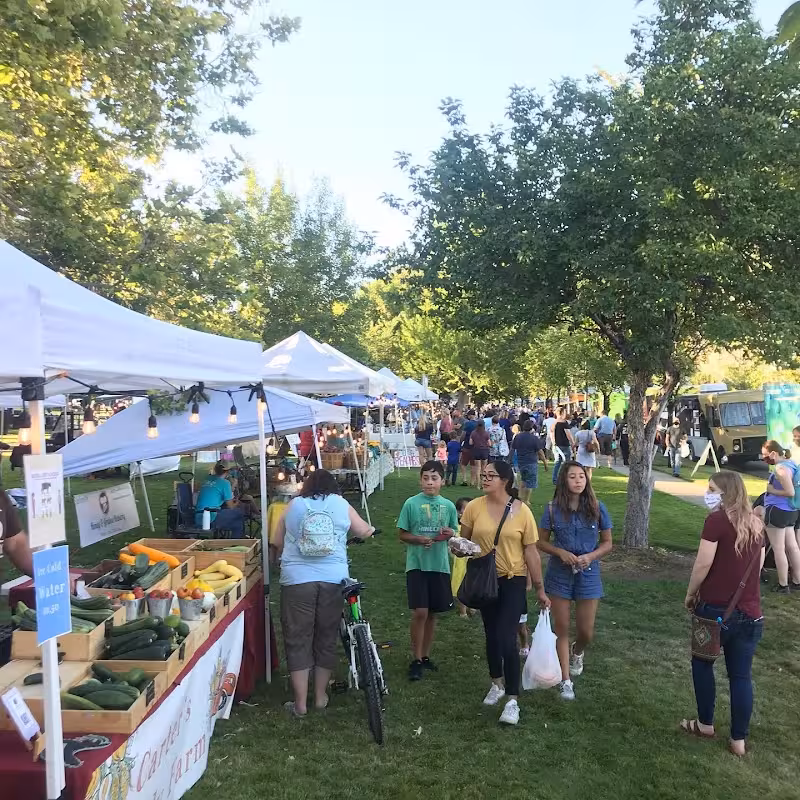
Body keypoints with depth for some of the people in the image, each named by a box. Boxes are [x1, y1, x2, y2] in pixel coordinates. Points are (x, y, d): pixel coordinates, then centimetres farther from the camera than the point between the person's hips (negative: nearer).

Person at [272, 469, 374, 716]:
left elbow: (277, 543, 13)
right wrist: (371, 529, 39)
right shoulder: (341, 504, 6)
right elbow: (364, 532, 16)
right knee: (326, 638, 15)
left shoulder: (293, 505, 7)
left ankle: (300, 703, 14)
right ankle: (320, 696, 26)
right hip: (333, 580, 1)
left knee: (297, 641, 9)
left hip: (296, 580, -1)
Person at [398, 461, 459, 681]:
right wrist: (419, 539, -18)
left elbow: (454, 532, 12)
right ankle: (416, 659, 8)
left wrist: (450, 534, -11)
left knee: (432, 613, 12)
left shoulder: (448, 505, 2)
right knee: (420, 612, -8)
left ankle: (425, 656, 28)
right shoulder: (411, 503, -6)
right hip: (417, 564, -3)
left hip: (440, 565, 3)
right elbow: (402, 534, 0)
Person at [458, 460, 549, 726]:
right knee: (491, 634, 18)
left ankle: (512, 700, 6)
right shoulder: (474, 507, -8)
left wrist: (540, 589, -3)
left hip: (513, 581, -3)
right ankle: (497, 684, 41)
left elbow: (531, 552, -7)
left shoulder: (521, 511, -12)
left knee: (506, 639, -9)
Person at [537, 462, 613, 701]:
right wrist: (561, 553, -17)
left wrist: (591, 556, -16)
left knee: (586, 631, 7)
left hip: (588, 574, 0)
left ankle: (577, 652, 43)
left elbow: (607, 543, 2)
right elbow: (542, 542, 1)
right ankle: (566, 680, 23)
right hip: (559, 574, 0)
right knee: (562, 629, 8)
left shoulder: (597, 508, -7)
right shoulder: (553, 509, -8)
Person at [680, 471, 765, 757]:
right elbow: (757, 564, 14)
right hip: (750, 611, 5)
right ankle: (738, 740, 18)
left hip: (716, 607, -5)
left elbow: (703, 564, -16)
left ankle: (705, 724, 25)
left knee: (702, 662, 16)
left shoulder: (717, 519, -14)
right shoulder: (755, 523, 6)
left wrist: (691, 593, -1)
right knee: (741, 675, 12)